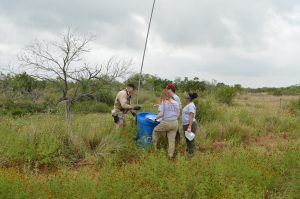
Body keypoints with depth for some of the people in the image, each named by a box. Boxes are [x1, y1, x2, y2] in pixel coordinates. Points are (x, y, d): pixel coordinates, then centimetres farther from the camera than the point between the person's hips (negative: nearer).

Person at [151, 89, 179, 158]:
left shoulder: (163, 102, -4)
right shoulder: (176, 103, 11)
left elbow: (161, 114, -11)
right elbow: (178, 115, 13)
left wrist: (155, 119, 4)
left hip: (166, 123, -4)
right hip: (175, 123, 4)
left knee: (155, 130, 21)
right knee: (172, 139, 8)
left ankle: (154, 146, 26)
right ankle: (170, 155, 12)